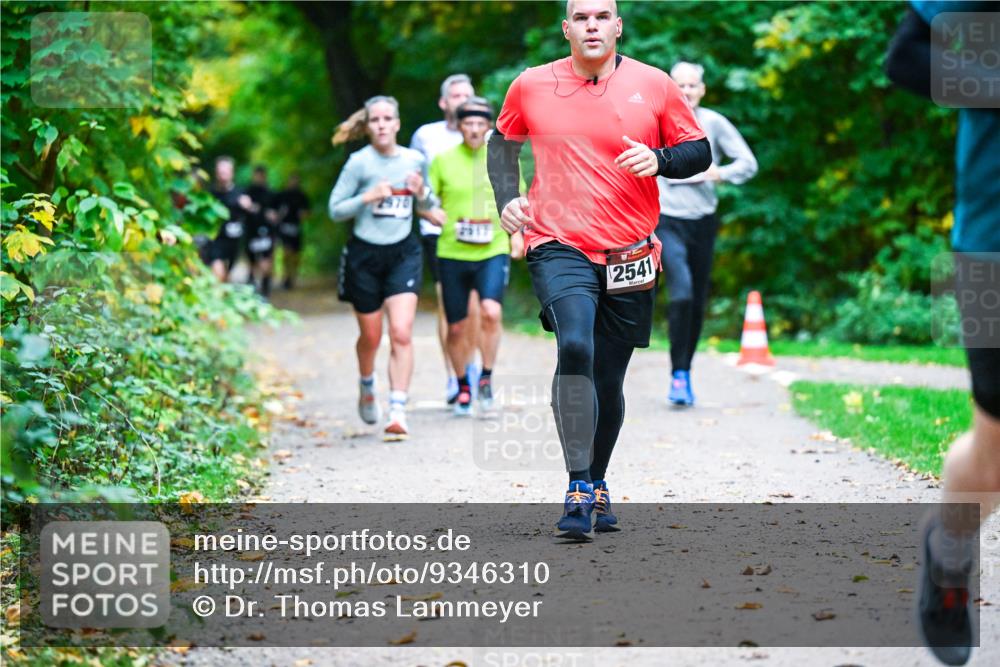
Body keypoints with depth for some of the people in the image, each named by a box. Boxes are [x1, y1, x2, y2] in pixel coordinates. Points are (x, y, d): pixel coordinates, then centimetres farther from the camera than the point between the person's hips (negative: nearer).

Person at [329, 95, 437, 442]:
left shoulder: (415, 160, 4)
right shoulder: (359, 162, -7)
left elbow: (428, 207, 16)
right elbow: (335, 209, -5)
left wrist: (422, 193, -6)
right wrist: (368, 197, -20)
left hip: (403, 253, 2)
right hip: (365, 254, -1)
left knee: (402, 332, -14)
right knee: (371, 336, 10)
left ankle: (398, 412, -15)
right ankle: (366, 388, 42)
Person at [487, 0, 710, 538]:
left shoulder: (653, 85, 2)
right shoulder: (531, 86, 3)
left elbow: (699, 152, 8)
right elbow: (503, 141, 21)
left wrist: (659, 160, -12)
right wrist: (506, 198, 6)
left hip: (629, 256, 2)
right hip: (559, 247, -2)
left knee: (609, 379, 10)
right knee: (575, 347, -26)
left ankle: (597, 482, 33)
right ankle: (578, 491, -22)